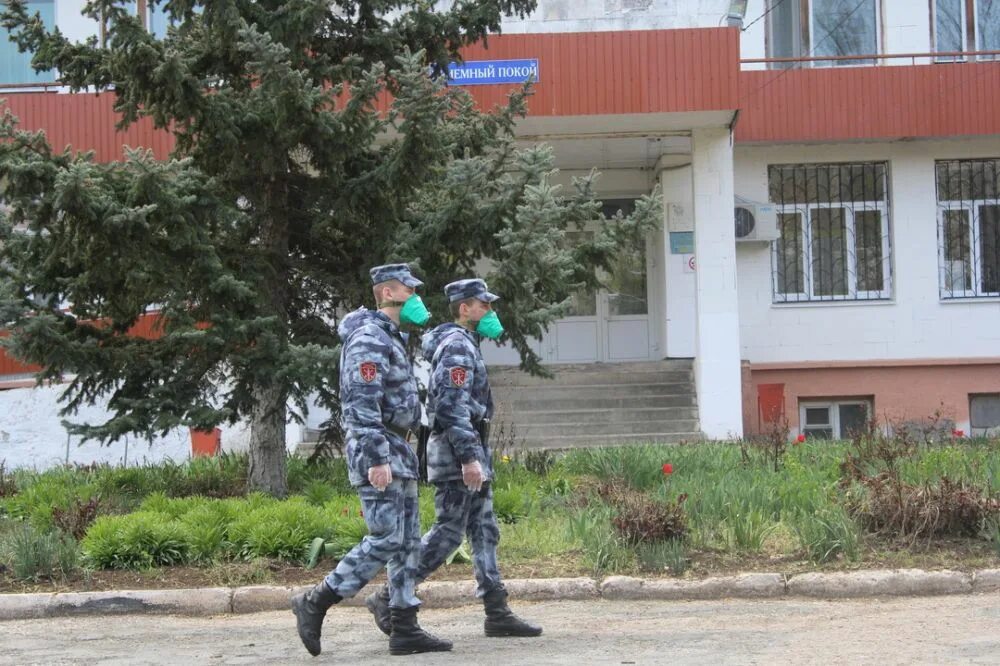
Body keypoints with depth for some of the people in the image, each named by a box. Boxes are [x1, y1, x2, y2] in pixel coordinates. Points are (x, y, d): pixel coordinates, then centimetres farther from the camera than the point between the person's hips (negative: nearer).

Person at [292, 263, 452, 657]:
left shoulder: (390, 337, 18)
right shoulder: (368, 338, -14)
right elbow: (361, 405, -22)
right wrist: (377, 459, -26)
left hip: (397, 452, 10)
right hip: (377, 451, -10)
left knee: (407, 542, 7)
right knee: (386, 540, -11)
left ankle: (405, 629, 9)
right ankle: (315, 603, -2)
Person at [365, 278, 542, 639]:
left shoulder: (466, 345, 19)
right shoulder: (457, 345, -14)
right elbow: (452, 406, -23)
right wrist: (468, 457, -26)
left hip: (472, 451, 10)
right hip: (458, 450, -10)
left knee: (484, 531, 7)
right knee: (448, 533, -7)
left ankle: (497, 612, 8)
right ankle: (388, 599, -1)